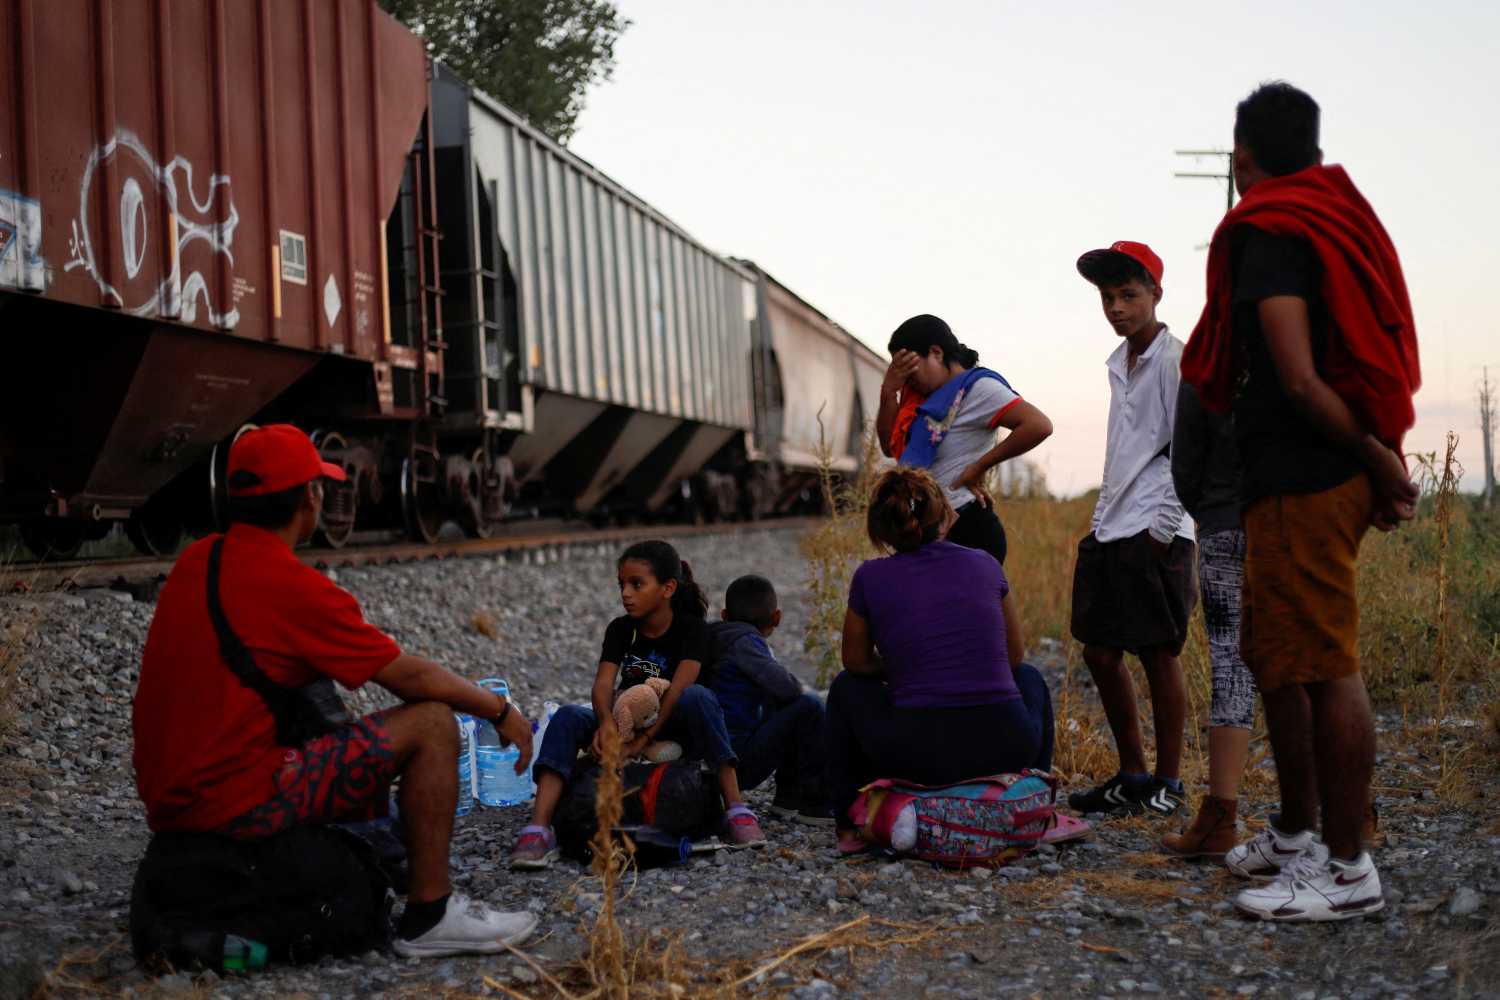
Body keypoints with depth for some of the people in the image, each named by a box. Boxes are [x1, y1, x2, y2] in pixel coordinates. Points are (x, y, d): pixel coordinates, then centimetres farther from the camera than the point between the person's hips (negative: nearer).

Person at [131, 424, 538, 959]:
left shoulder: (196, 560, 9)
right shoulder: (294, 585, -16)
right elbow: (410, 677, -8)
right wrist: (501, 710, 7)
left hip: (167, 801, 9)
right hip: (239, 804, -9)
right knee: (432, 723, -5)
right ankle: (429, 915, 2)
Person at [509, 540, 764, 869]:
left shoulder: (691, 629, -10)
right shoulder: (620, 629, 1)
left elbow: (680, 689, -24)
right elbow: (604, 682, -14)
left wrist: (642, 740, -34)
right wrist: (607, 722, -37)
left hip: (673, 730, -3)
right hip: (626, 724, 3)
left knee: (698, 696, -35)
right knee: (569, 716, -25)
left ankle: (736, 809, -39)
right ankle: (539, 828, -40)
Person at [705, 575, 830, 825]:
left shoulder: (716, 640, 17)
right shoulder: (744, 642, -10)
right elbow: (783, 685, -23)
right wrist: (800, 689, -2)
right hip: (740, 764, -10)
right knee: (809, 706, -10)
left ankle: (788, 796, 19)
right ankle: (814, 803, -8)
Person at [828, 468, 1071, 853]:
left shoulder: (871, 578, 2)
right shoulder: (984, 565, 8)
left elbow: (857, 662, 16)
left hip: (917, 758, -2)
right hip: (1006, 752, 2)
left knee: (847, 687, 28)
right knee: (1028, 676, 35)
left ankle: (851, 824, 27)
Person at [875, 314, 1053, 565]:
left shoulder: (977, 387, -11)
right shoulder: (924, 394, 13)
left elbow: (1039, 426, -23)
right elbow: (890, 446, 13)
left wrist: (979, 467, -17)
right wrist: (888, 391, 0)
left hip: (967, 530, -9)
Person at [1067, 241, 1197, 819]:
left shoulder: (1174, 359, -8)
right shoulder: (1120, 362, 17)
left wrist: (1162, 527, -15)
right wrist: (1103, 518, 17)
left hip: (1155, 532, -8)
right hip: (1111, 528, 8)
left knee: (1158, 655, -3)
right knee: (1100, 653, 8)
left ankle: (1167, 783, 7)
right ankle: (1132, 777, 19)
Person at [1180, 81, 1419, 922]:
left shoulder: (1268, 234, -11)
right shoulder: (1338, 219, 17)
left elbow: (1298, 380, -19)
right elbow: (1366, 356, 18)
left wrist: (1378, 458, -10)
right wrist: (1383, 452, 14)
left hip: (1302, 481, -10)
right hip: (1327, 472, 10)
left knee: (1324, 668, -6)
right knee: (1276, 656, 17)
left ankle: (1349, 869, -1)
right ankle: (1297, 836, 27)